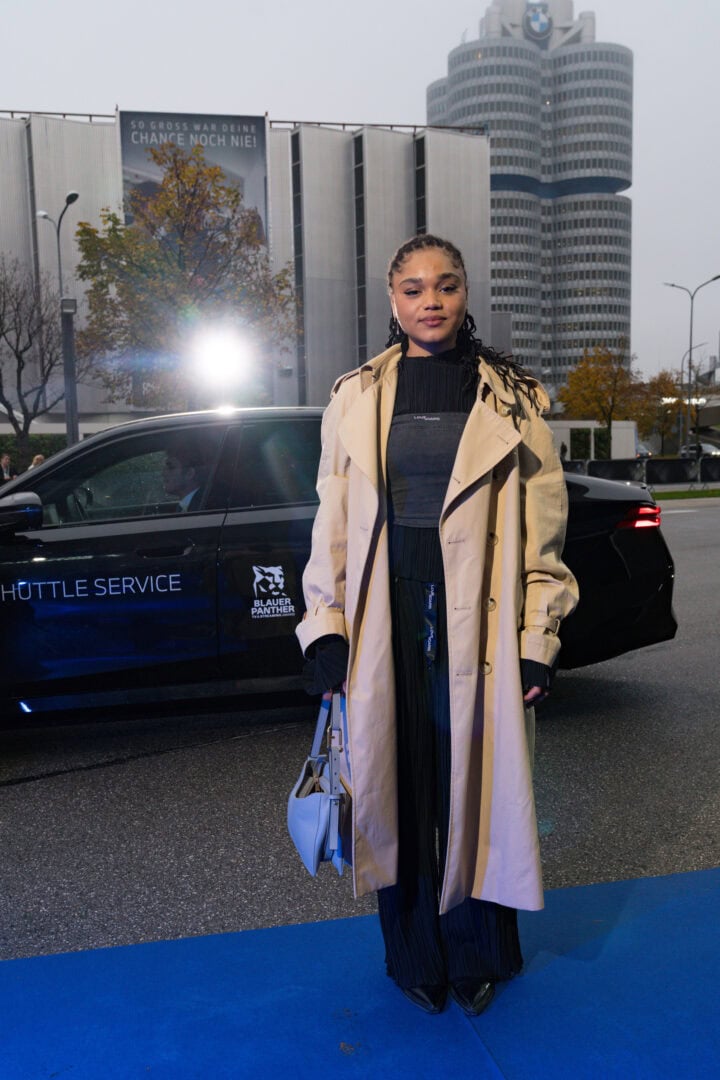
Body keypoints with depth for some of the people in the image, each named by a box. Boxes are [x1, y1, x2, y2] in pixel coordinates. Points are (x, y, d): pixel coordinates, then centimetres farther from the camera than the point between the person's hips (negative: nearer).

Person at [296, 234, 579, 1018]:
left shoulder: (511, 399, 4)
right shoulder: (356, 398, 8)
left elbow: (541, 528, 0)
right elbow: (333, 521, 7)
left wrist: (538, 639, -5)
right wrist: (326, 628, 1)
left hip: (476, 623, -1)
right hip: (387, 623, 2)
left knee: (476, 789, 7)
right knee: (399, 790, 10)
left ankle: (476, 957, 31)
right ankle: (416, 959, 31)